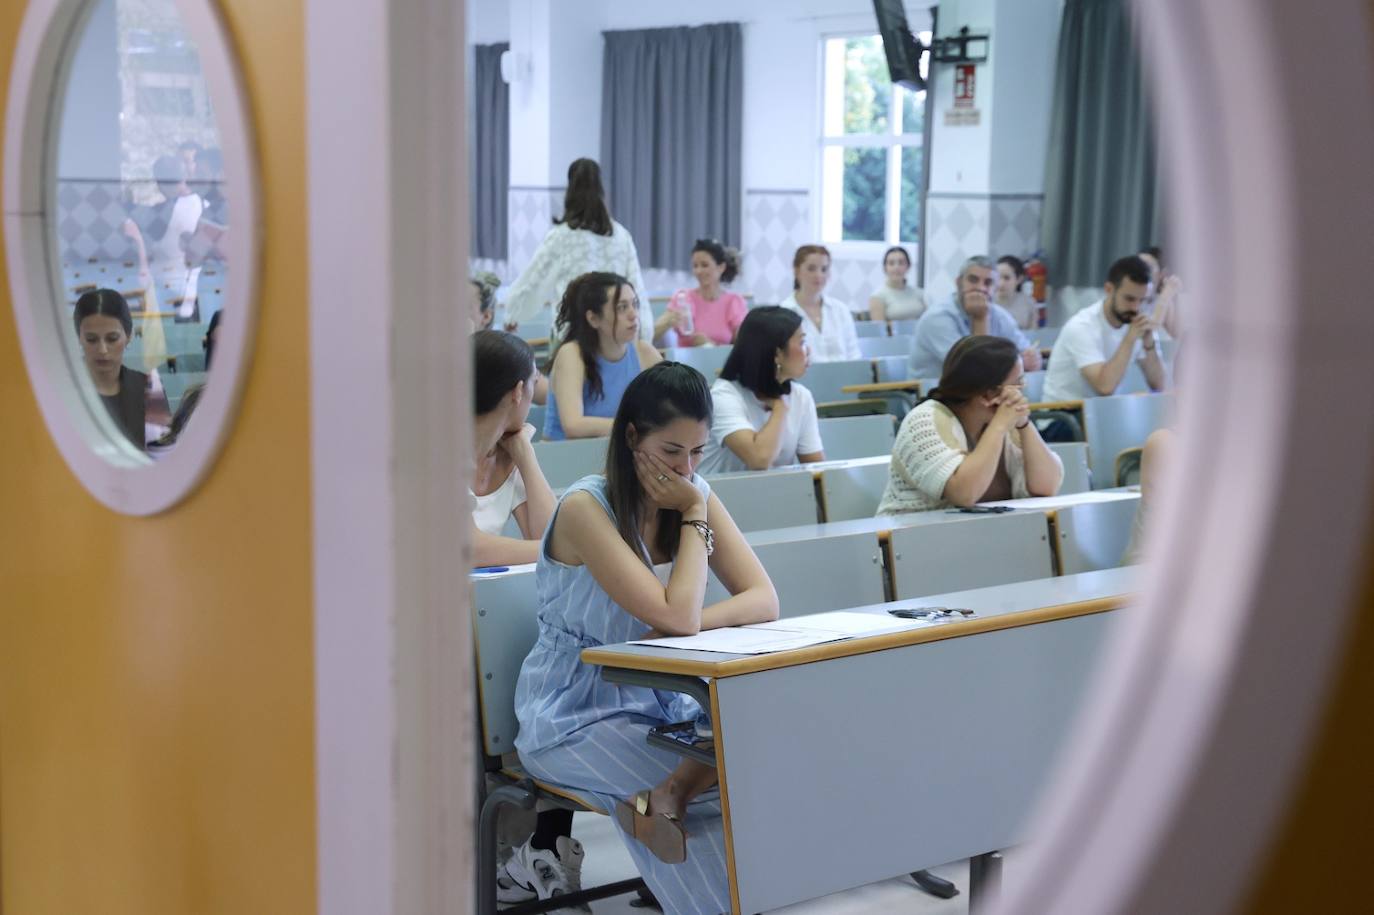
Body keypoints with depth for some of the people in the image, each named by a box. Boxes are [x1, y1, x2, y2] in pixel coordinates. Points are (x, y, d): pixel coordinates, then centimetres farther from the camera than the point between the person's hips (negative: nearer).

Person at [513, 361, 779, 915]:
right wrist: (694, 517, -15)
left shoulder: (694, 495, 2)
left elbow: (764, 600, -6)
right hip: (577, 719, -6)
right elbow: (675, 615, -25)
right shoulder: (585, 507, -18)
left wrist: (693, 621, -23)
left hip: (664, 705, 6)